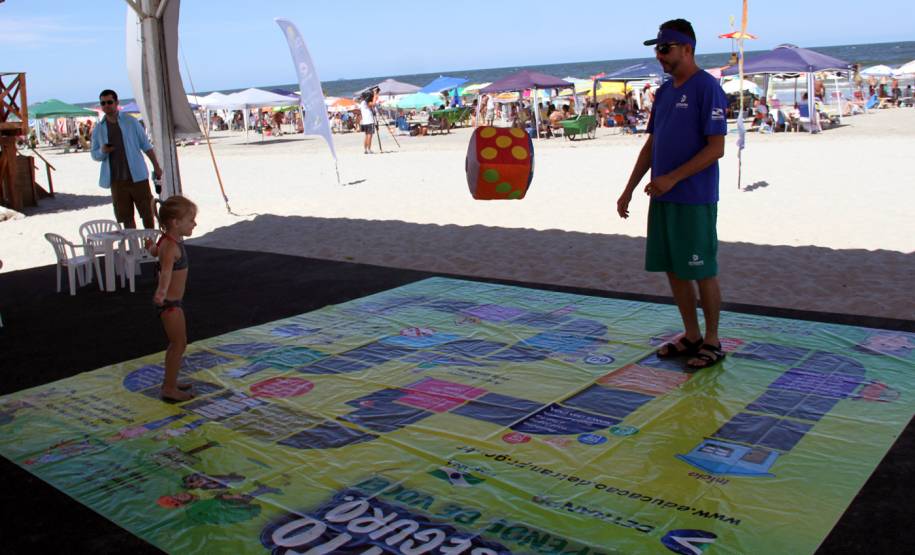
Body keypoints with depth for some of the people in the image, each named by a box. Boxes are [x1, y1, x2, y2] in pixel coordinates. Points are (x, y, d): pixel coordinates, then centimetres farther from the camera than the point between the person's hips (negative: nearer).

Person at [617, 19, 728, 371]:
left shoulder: (707, 88, -11)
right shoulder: (664, 92, 13)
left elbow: (716, 148, -16)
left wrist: (672, 178, -21)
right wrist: (628, 191, 13)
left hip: (694, 200, -8)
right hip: (662, 198, 8)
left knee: (702, 272, 2)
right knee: (673, 269, 12)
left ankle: (712, 342, 16)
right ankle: (691, 336, 25)